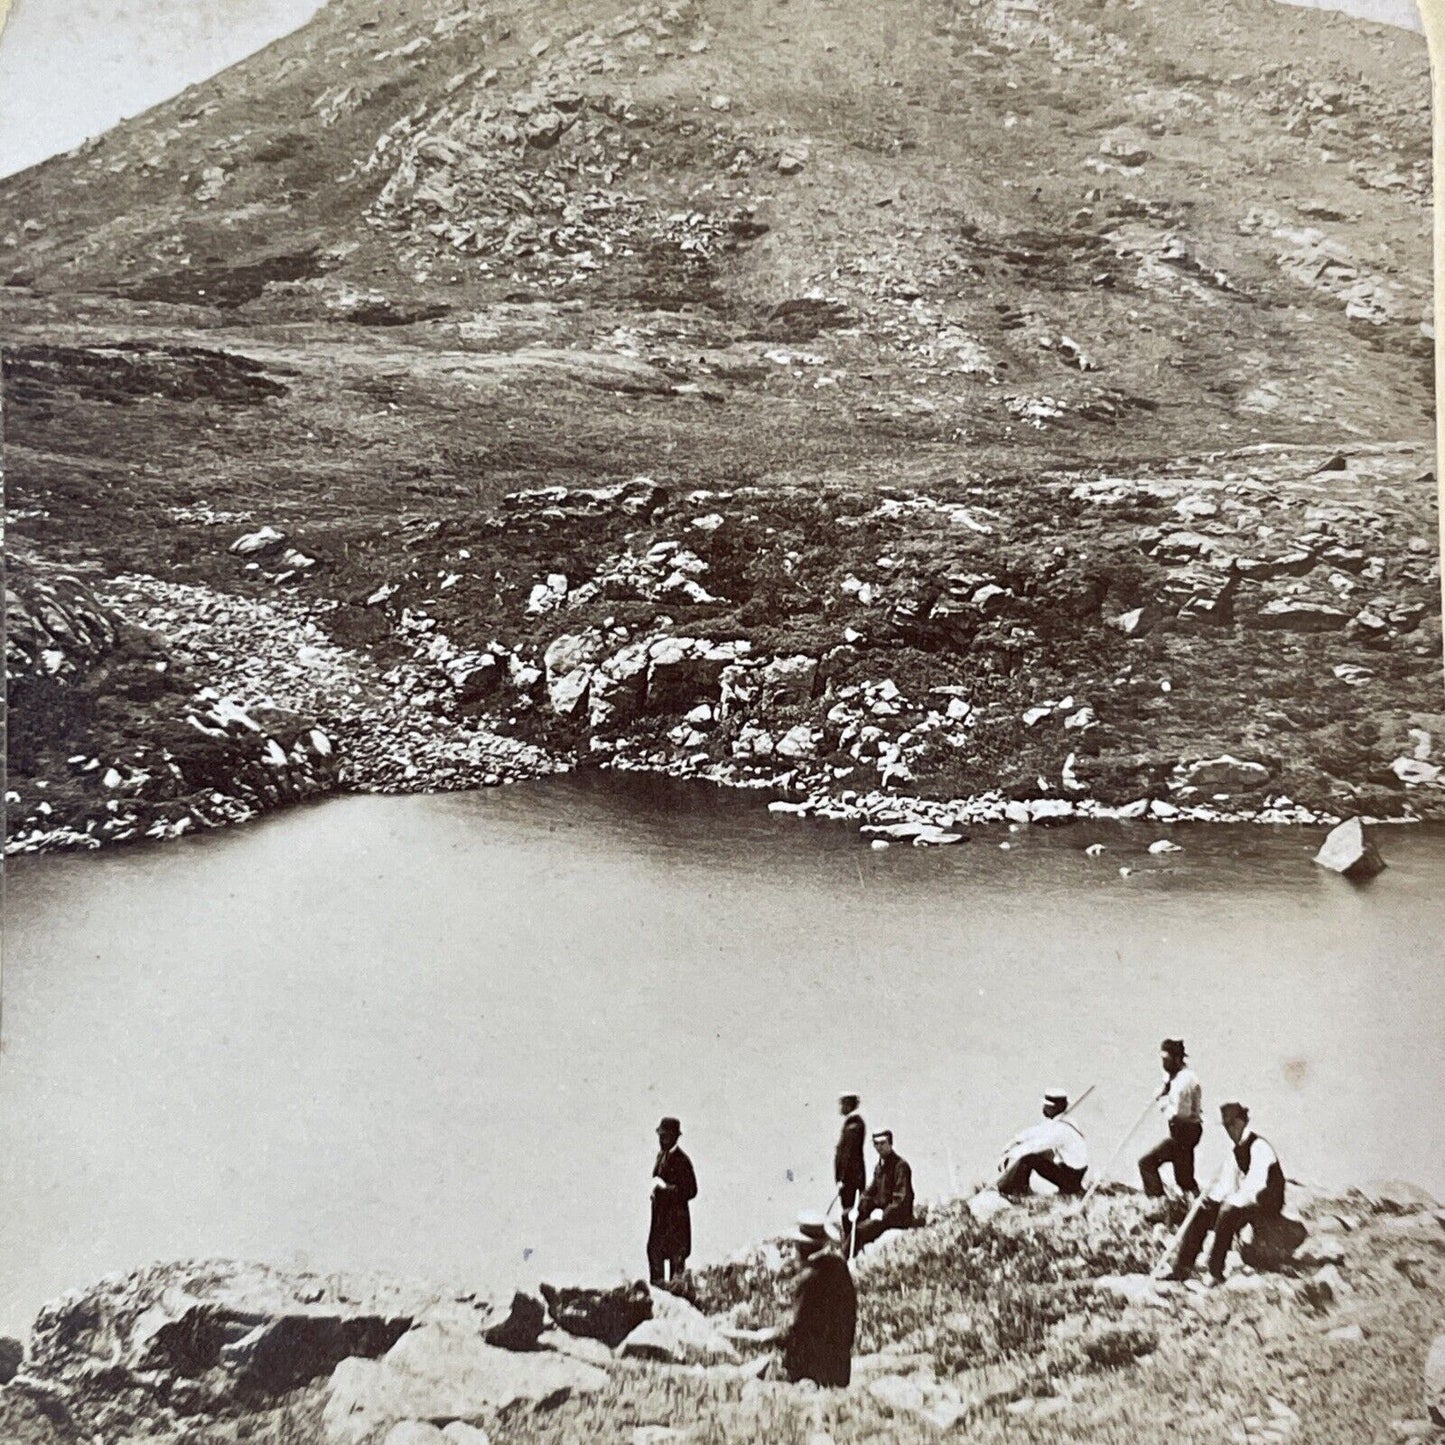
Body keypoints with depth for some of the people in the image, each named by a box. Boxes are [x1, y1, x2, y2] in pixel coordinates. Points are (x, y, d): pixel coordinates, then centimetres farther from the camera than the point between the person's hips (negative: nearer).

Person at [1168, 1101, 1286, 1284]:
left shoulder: (1259, 1148, -16)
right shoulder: (1236, 1151, 10)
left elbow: (1255, 1186, -24)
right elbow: (1226, 1185, 10)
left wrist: (1231, 1201, -25)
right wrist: (1210, 1198, -8)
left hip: (1268, 1206, -8)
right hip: (1244, 1202, 8)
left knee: (1229, 1211, -33)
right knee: (1202, 1210, -5)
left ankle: (1216, 1272, -26)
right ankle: (1183, 1267, -9)